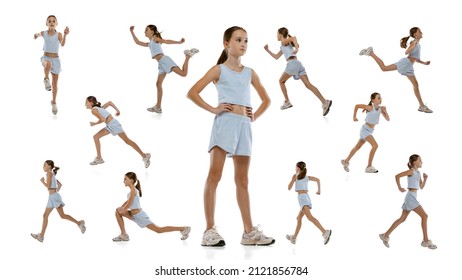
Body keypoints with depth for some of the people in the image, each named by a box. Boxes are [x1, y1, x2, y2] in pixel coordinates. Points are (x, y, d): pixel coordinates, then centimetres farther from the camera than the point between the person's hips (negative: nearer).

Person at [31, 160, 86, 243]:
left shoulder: (49, 173, -8)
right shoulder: (52, 174, 18)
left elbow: (48, 186, -16)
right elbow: (60, 184, 25)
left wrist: (42, 181, 0)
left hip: (54, 196, -10)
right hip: (52, 197, 10)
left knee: (62, 215, -15)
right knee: (45, 215, 8)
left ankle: (79, 223, -16)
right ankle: (41, 235, 9)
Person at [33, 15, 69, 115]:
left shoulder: (59, 34, -8)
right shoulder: (43, 33, -3)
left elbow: (62, 44, -26)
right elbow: (39, 34, 20)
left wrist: (65, 35, -44)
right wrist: (36, 35, -5)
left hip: (56, 59, 1)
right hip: (46, 57, -1)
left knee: (55, 83, 6)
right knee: (48, 64, -42)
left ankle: (54, 102, 22)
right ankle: (46, 80, -21)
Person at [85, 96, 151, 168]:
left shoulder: (93, 110, -10)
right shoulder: (99, 108, 17)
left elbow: (102, 119, -20)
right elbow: (110, 102, 22)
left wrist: (95, 123, -6)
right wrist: (117, 110, 21)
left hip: (113, 124, -10)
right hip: (110, 126, 10)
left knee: (127, 141, -6)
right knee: (96, 137, 11)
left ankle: (145, 156, -2)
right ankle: (99, 158, 17)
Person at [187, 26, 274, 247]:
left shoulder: (250, 73, 17)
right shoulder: (219, 70, 3)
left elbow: (266, 99, 27)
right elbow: (192, 93, -3)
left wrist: (255, 116, 11)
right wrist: (213, 109, -7)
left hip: (244, 126, 5)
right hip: (225, 123, -5)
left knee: (242, 180, 8)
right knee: (214, 175, -9)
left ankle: (249, 232, 10)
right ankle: (210, 231, -10)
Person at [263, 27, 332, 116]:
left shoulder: (284, 42, 7)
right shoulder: (283, 46, 33)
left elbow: (294, 38, -14)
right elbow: (276, 57, 42)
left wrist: (296, 49, -26)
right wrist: (268, 50, 43)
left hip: (292, 63, -8)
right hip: (298, 63, 8)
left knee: (281, 81, 14)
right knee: (308, 84, -5)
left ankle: (287, 102, 12)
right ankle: (325, 102, -20)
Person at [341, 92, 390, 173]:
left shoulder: (380, 109, 0)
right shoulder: (370, 108, -18)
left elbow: (388, 119, 1)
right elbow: (357, 106, -15)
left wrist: (385, 111, -14)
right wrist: (354, 117, -8)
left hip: (369, 131, 8)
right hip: (365, 129, -8)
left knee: (358, 147, 18)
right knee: (375, 145, -20)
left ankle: (346, 161, 33)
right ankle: (369, 166, -16)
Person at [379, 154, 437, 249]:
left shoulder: (418, 172, 16)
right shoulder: (411, 171, -10)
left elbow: (421, 187, 19)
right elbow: (397, 176, -18)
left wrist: (425, 178, 3)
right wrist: (399, 188, -12)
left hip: (412, 198, 10)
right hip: (411, 197, -10)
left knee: (402, 219, 12)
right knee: (424, 216, -10)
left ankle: (385, 235, 16)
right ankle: (426, 241, -7)